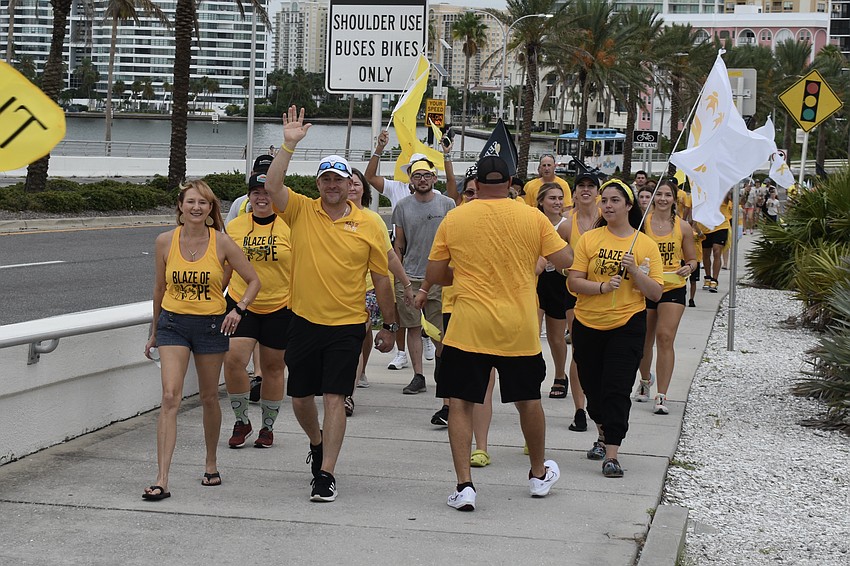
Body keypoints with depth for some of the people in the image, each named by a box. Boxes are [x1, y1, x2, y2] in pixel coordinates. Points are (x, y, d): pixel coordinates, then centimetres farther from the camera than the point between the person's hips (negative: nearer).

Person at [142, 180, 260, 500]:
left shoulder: (221, 243, -6)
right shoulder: (165, 242, -2)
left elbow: (254, 281, 2)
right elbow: (159, 288, 10)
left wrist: (238, 309, -14)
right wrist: (154, 332, 16)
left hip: (211, 324, 0)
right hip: (173, 322, 0)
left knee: (209, 398, 13)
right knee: (170, 397, -13)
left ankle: (211, 464, 35)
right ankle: (161, 480, -16)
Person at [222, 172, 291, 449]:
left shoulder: (289, 227, -4)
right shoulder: (234, 227, 4)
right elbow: (225, 269, 15)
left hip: (280, 307, -1)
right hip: (240, 304, 2)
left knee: (273, 368, 7)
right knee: (232, 360, -14)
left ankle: (268, 427, 24)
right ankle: (241, 421, 5)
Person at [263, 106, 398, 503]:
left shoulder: (368, 226, -1)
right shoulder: (302, 211, 2)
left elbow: (381, 278, 5)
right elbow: (272, 186, -16)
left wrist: (389, 325, 7)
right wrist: (289, 145, -21)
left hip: (347, 325, -2)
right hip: (304, 321, 2)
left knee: (335, 398, -7)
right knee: (300, 397, 13)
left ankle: (326, 473, -2)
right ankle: (317, 442, 43)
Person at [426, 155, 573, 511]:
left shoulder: (453, 219, -2)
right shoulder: (532, 218, -4)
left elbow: (433, 275, 3)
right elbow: (565, 260, 0)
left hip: (469, 328, -2)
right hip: (519, 328, 2)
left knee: (460, 402, 5)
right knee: (529, 400, 19)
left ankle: (464, 484, -5)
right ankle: (539, 474, 36)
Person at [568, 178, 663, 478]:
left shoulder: (645, 244, 0)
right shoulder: (589, 239, 2)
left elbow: (656, 293, -2)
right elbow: (574, 282, -4)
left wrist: (634, 271, -16)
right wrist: (603, 287, -20)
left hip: (627, 325, -2)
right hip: (588, 325, 2)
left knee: (617, 390, -11)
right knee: (592, 386, 14)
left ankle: (612, 455, -10)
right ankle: (603, 436, 38)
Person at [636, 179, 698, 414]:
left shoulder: (683, 227, 0)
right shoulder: (642, 222, -3)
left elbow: (692, 259, 10)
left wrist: (688, 268, -12)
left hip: (673, 288, -1)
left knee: (665, 338, -12)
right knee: (645, 340, 13)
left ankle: (661, 396, -10)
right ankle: (645, 379, 43)